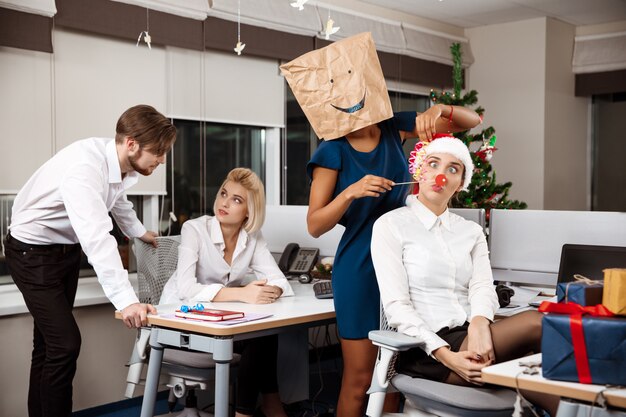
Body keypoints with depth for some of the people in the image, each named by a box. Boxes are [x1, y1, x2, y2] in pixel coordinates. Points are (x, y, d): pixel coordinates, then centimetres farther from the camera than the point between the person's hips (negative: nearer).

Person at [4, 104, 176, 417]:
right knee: (65, 343, -13)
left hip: (68, 248, 8)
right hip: (34, 252, -8)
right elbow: (96, 237, -44)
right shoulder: (84, 168, -34)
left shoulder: (121, 163, -7)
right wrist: (126, 300, -50)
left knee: (49, 342, 14)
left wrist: (139, 232, 33)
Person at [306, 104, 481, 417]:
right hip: (360, 269, -4)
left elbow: (471, 121, 4)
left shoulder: (394, 128, 1)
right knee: (359, 379, 2)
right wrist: (351, 192, -27)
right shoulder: (333, 150, -10)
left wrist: (440, 109, -17)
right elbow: (315, 226, -12)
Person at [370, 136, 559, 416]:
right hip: (425, 352, -5)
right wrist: (445, 356, -21)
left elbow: (483, 288, 1)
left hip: (470, 338, 5)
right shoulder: (391, 225, 1)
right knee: (536, 324, -25)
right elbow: (397, 306, -8)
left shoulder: (471, 231, 17)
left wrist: (479, 325, -23)